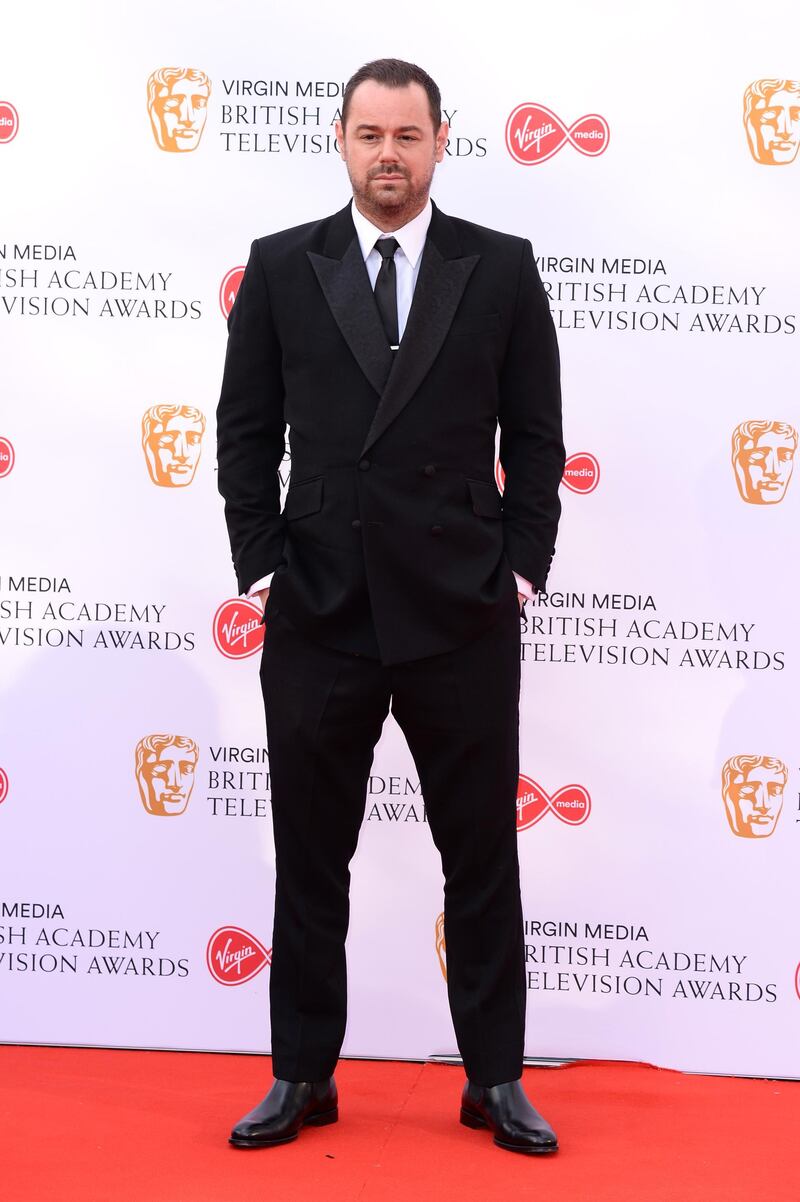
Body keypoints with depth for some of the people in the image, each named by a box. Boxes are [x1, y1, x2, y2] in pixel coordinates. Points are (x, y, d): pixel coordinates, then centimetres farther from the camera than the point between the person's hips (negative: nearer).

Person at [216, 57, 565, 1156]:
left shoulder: (503, 269, 4)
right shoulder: (281, 267, 5)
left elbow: (536, 435, 5)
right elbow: (246, 430, 6)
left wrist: (522, 568, -2)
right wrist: (261, 567, -1)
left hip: (462, 614, 0)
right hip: (317, 613, 1)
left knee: (483, 858, 8)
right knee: (309, 860, 10)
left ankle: (495, 1078, 23)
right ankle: (303, 1078, 24)